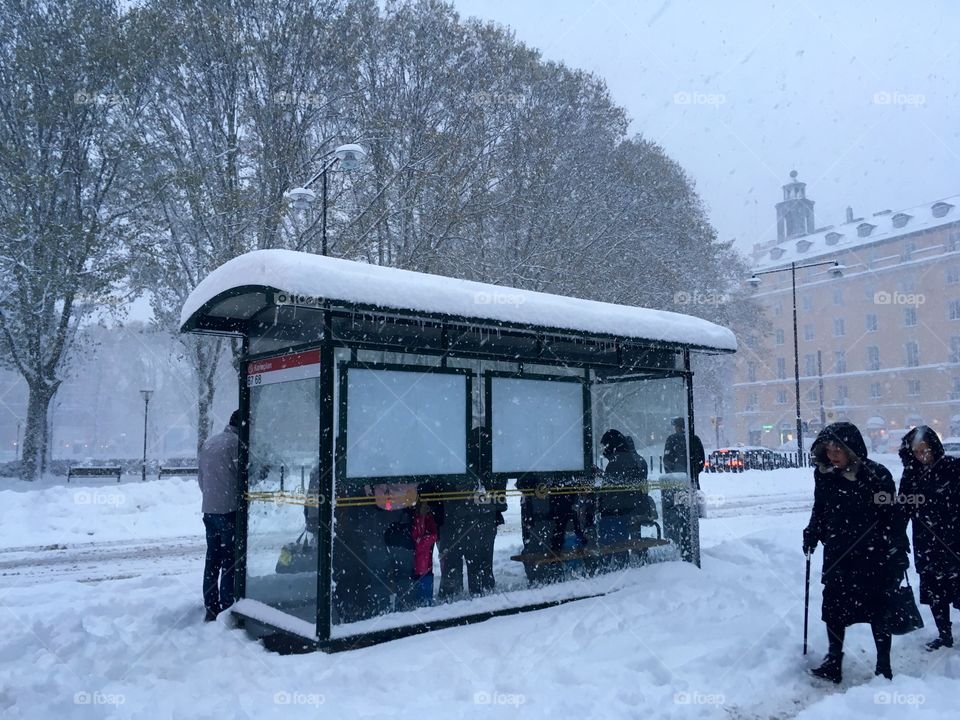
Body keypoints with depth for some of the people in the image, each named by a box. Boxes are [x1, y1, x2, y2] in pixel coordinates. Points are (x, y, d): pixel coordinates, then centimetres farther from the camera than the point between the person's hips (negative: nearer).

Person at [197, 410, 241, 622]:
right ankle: (226, 610, -1)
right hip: (229, 510, -8)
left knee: (212, 560, 14)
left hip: (209, 510, 8)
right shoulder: (236, 443, -12)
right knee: (230, 563, -2)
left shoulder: (208, 444, 13)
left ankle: (210, 608, 20)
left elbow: (200, 477, 16)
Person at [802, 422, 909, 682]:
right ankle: (833, 663, 19)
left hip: (873, 556, -3)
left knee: (878, 609, 10)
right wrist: (812, 533, -1)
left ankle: (884, 665, 25)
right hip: (837, 556, 3)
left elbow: (892, 517, -8)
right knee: (833, 608, 6)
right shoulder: (824, 475, -1)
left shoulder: (877, 475, -12)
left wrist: (899, 554, -8)